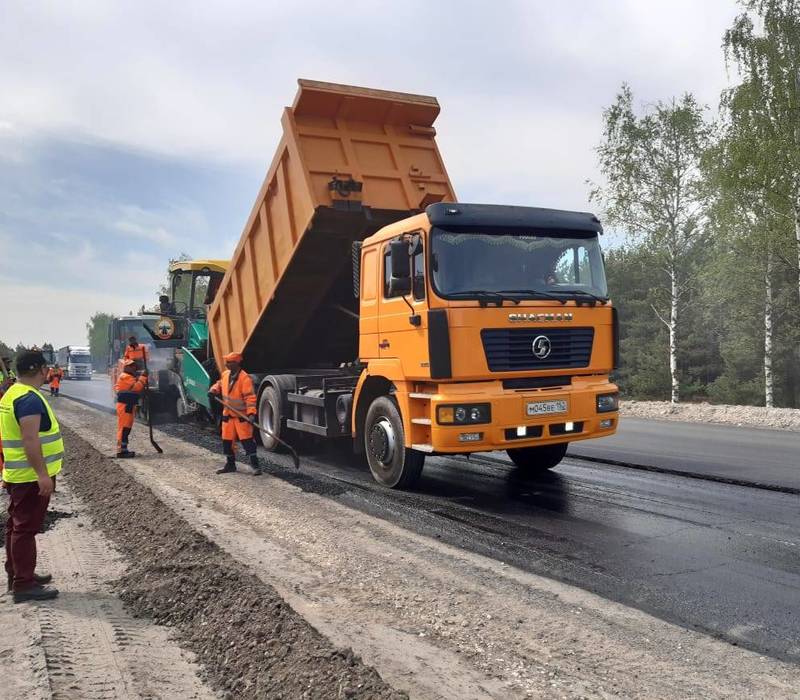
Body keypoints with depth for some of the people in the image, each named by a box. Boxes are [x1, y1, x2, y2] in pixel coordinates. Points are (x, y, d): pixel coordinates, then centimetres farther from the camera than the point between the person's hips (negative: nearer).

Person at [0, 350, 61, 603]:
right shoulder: (30, 399, -20)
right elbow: (30, 440, -27)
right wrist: (42, 474, -27)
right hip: (32, 476, -10)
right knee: (26, 528, -5)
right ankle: (24, 585, 1)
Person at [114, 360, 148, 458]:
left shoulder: (130, 377, 21)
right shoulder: (125, 377, -12)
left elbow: (138, 389, 15)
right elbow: (136, 387, -23)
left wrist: (142, 379, 3)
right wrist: (143, 377, -17)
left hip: (129, 405, 11)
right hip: (125, 405, -11)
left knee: (126, 428, 14)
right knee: (124, 428, -11)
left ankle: (123, 449, 21)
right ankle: (121, 450, -12)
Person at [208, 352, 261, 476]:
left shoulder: (245, 378, -20)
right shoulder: (225, 374, 2)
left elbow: (250, 397, -23)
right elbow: (220, 384, 24)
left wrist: (251, 412, -32)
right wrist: (214, 390, 3)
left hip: (242, 416, -7)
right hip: (228, 414, 7)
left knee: (247, 440, -8)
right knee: (227, 441, 12)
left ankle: (255, 465, -3)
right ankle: (230, 464, 26)